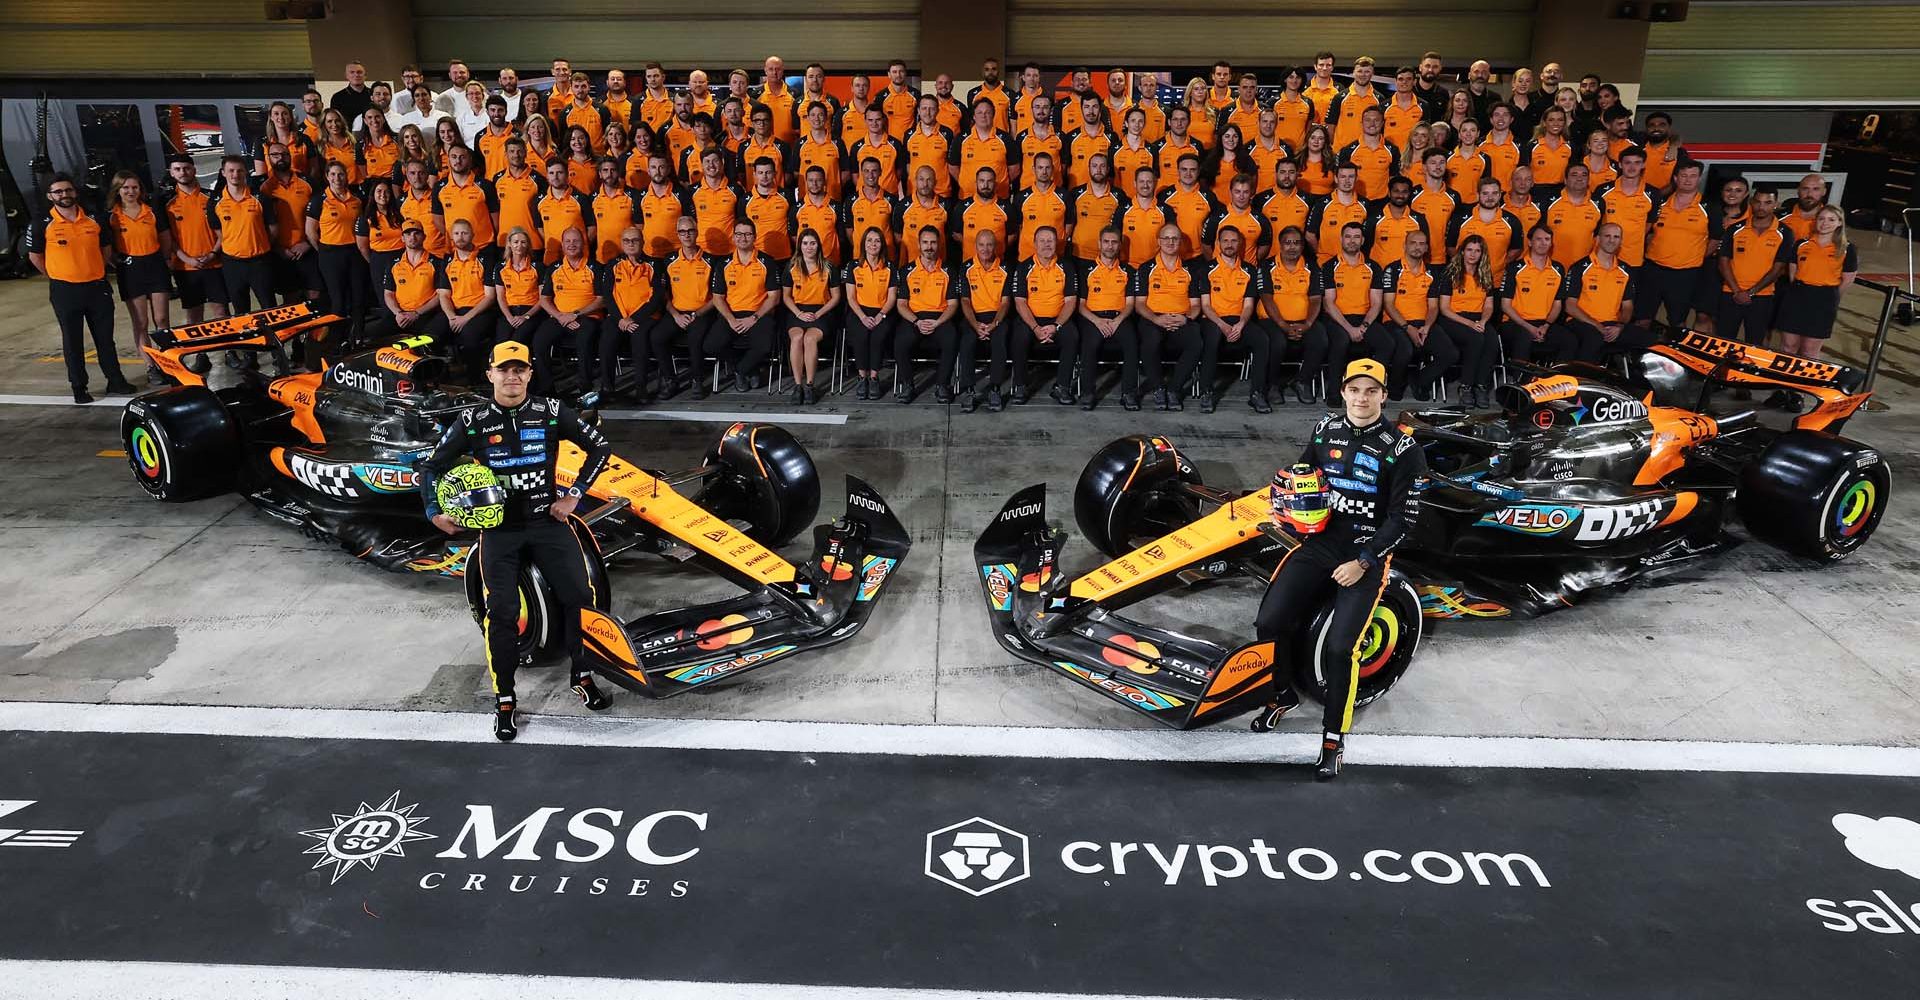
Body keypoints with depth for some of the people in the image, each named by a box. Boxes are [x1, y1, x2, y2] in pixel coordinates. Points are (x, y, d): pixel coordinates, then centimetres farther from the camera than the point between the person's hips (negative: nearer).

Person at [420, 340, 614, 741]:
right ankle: (504, 701, 7)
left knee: (579, 596, -5)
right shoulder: (473, 421, 1)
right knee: (501, 612, -4)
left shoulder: (551, 412, -1)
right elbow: (432, 465, 10)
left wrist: (573, 494, -1)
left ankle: (583, 678, 14)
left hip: (548, 521, 1)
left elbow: (600, 447, 5)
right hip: (498, 528, 0)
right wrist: (435, 512, -2)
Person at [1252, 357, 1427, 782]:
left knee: (1340, 646, -17)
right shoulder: (1325, 430, 5)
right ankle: (1283, 695, 20)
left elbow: (1405, 517, -8)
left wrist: (1362, 562, -14)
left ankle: (1334, 738, 2)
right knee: (1269, 622, -9)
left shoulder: (1402, 449, -9)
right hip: (1318, 542, 4)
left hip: (1367, 554, -4)